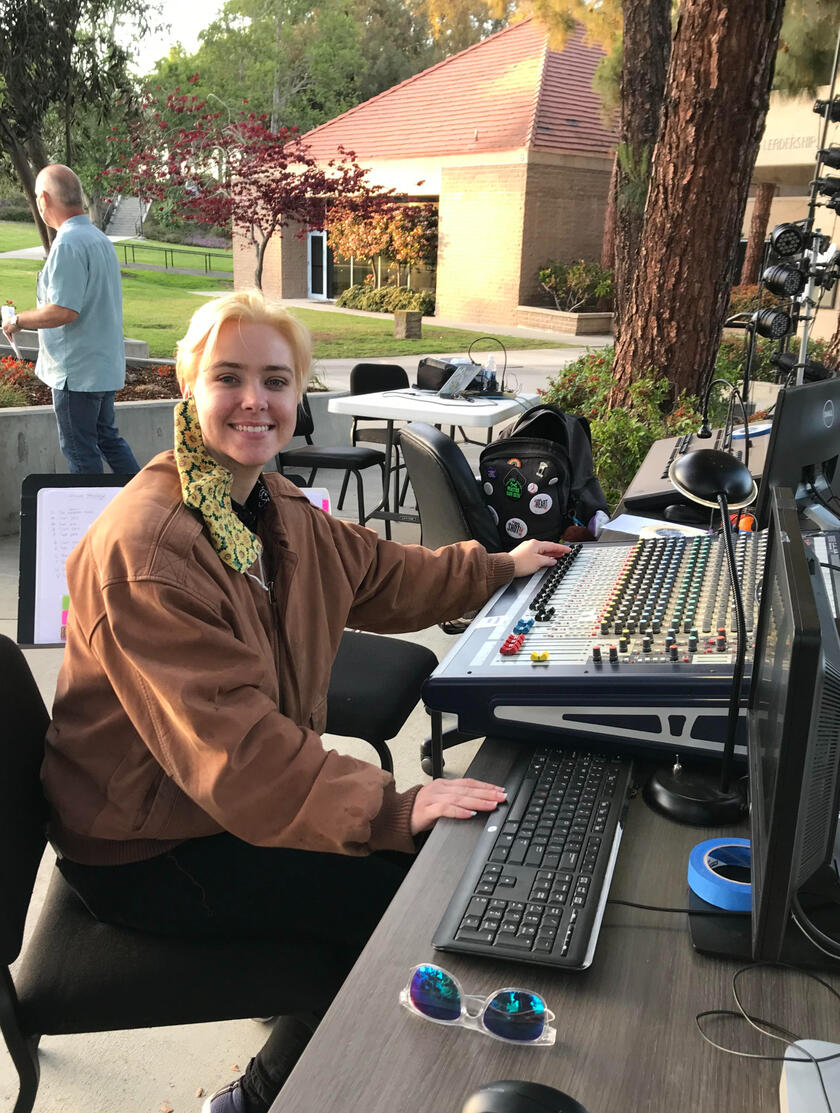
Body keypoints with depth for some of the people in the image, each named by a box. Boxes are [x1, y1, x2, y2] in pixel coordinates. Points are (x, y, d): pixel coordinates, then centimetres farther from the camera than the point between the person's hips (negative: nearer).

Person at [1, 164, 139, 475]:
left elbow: (63, 311, -26)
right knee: (107, 437, 19)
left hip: (77, 371, -9)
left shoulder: (67, 244, -20)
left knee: (80, 451, 2)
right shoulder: (99, 237, 10)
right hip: (105, 366, 9)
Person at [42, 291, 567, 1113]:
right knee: (401, 903, -12)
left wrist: (499, 568, 22)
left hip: (244, 794, 9)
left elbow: (380, 574, 18)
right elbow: (233, 745, -33)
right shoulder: (145, 550, -28)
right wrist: (398, 809, -37)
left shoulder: (275, 506, 1)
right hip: (143, 851, -8)